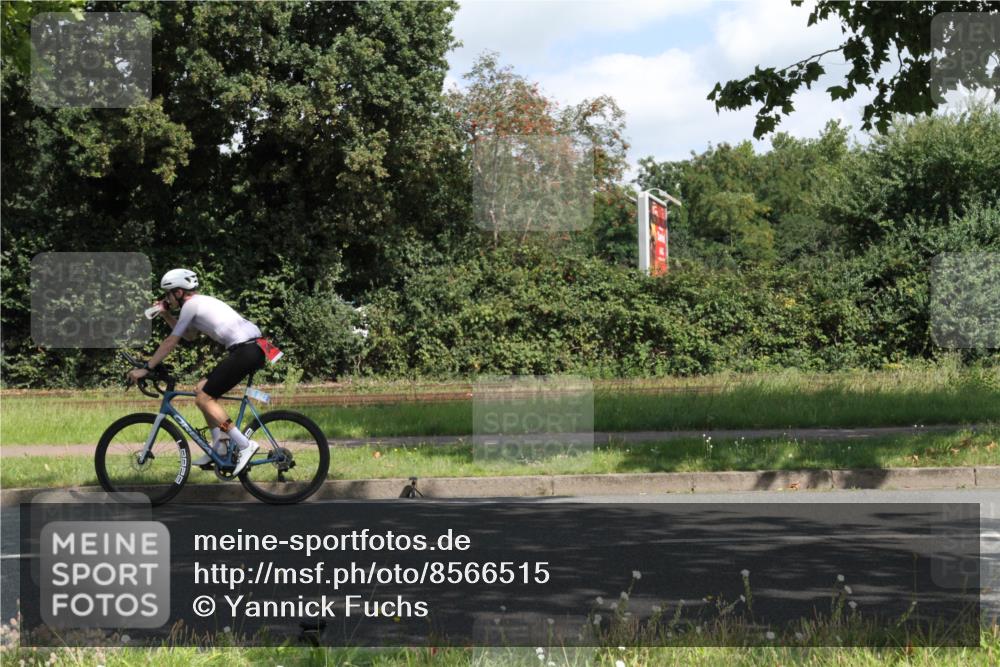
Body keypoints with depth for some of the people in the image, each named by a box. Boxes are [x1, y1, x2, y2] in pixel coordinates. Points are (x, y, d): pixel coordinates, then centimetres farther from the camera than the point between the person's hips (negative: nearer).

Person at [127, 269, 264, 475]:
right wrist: (166, 315, 27)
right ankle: (218, 446, 18)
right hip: (254, 348, 10)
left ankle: (245, 445, -11)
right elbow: (190, 335, 35)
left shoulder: (191, 305, -4)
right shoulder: (202, 301, 23)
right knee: (202, 389, 17)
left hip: (246, 351, -10)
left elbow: (171, 342, -3)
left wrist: (145, 369, 2)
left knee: (204, 398, -7)